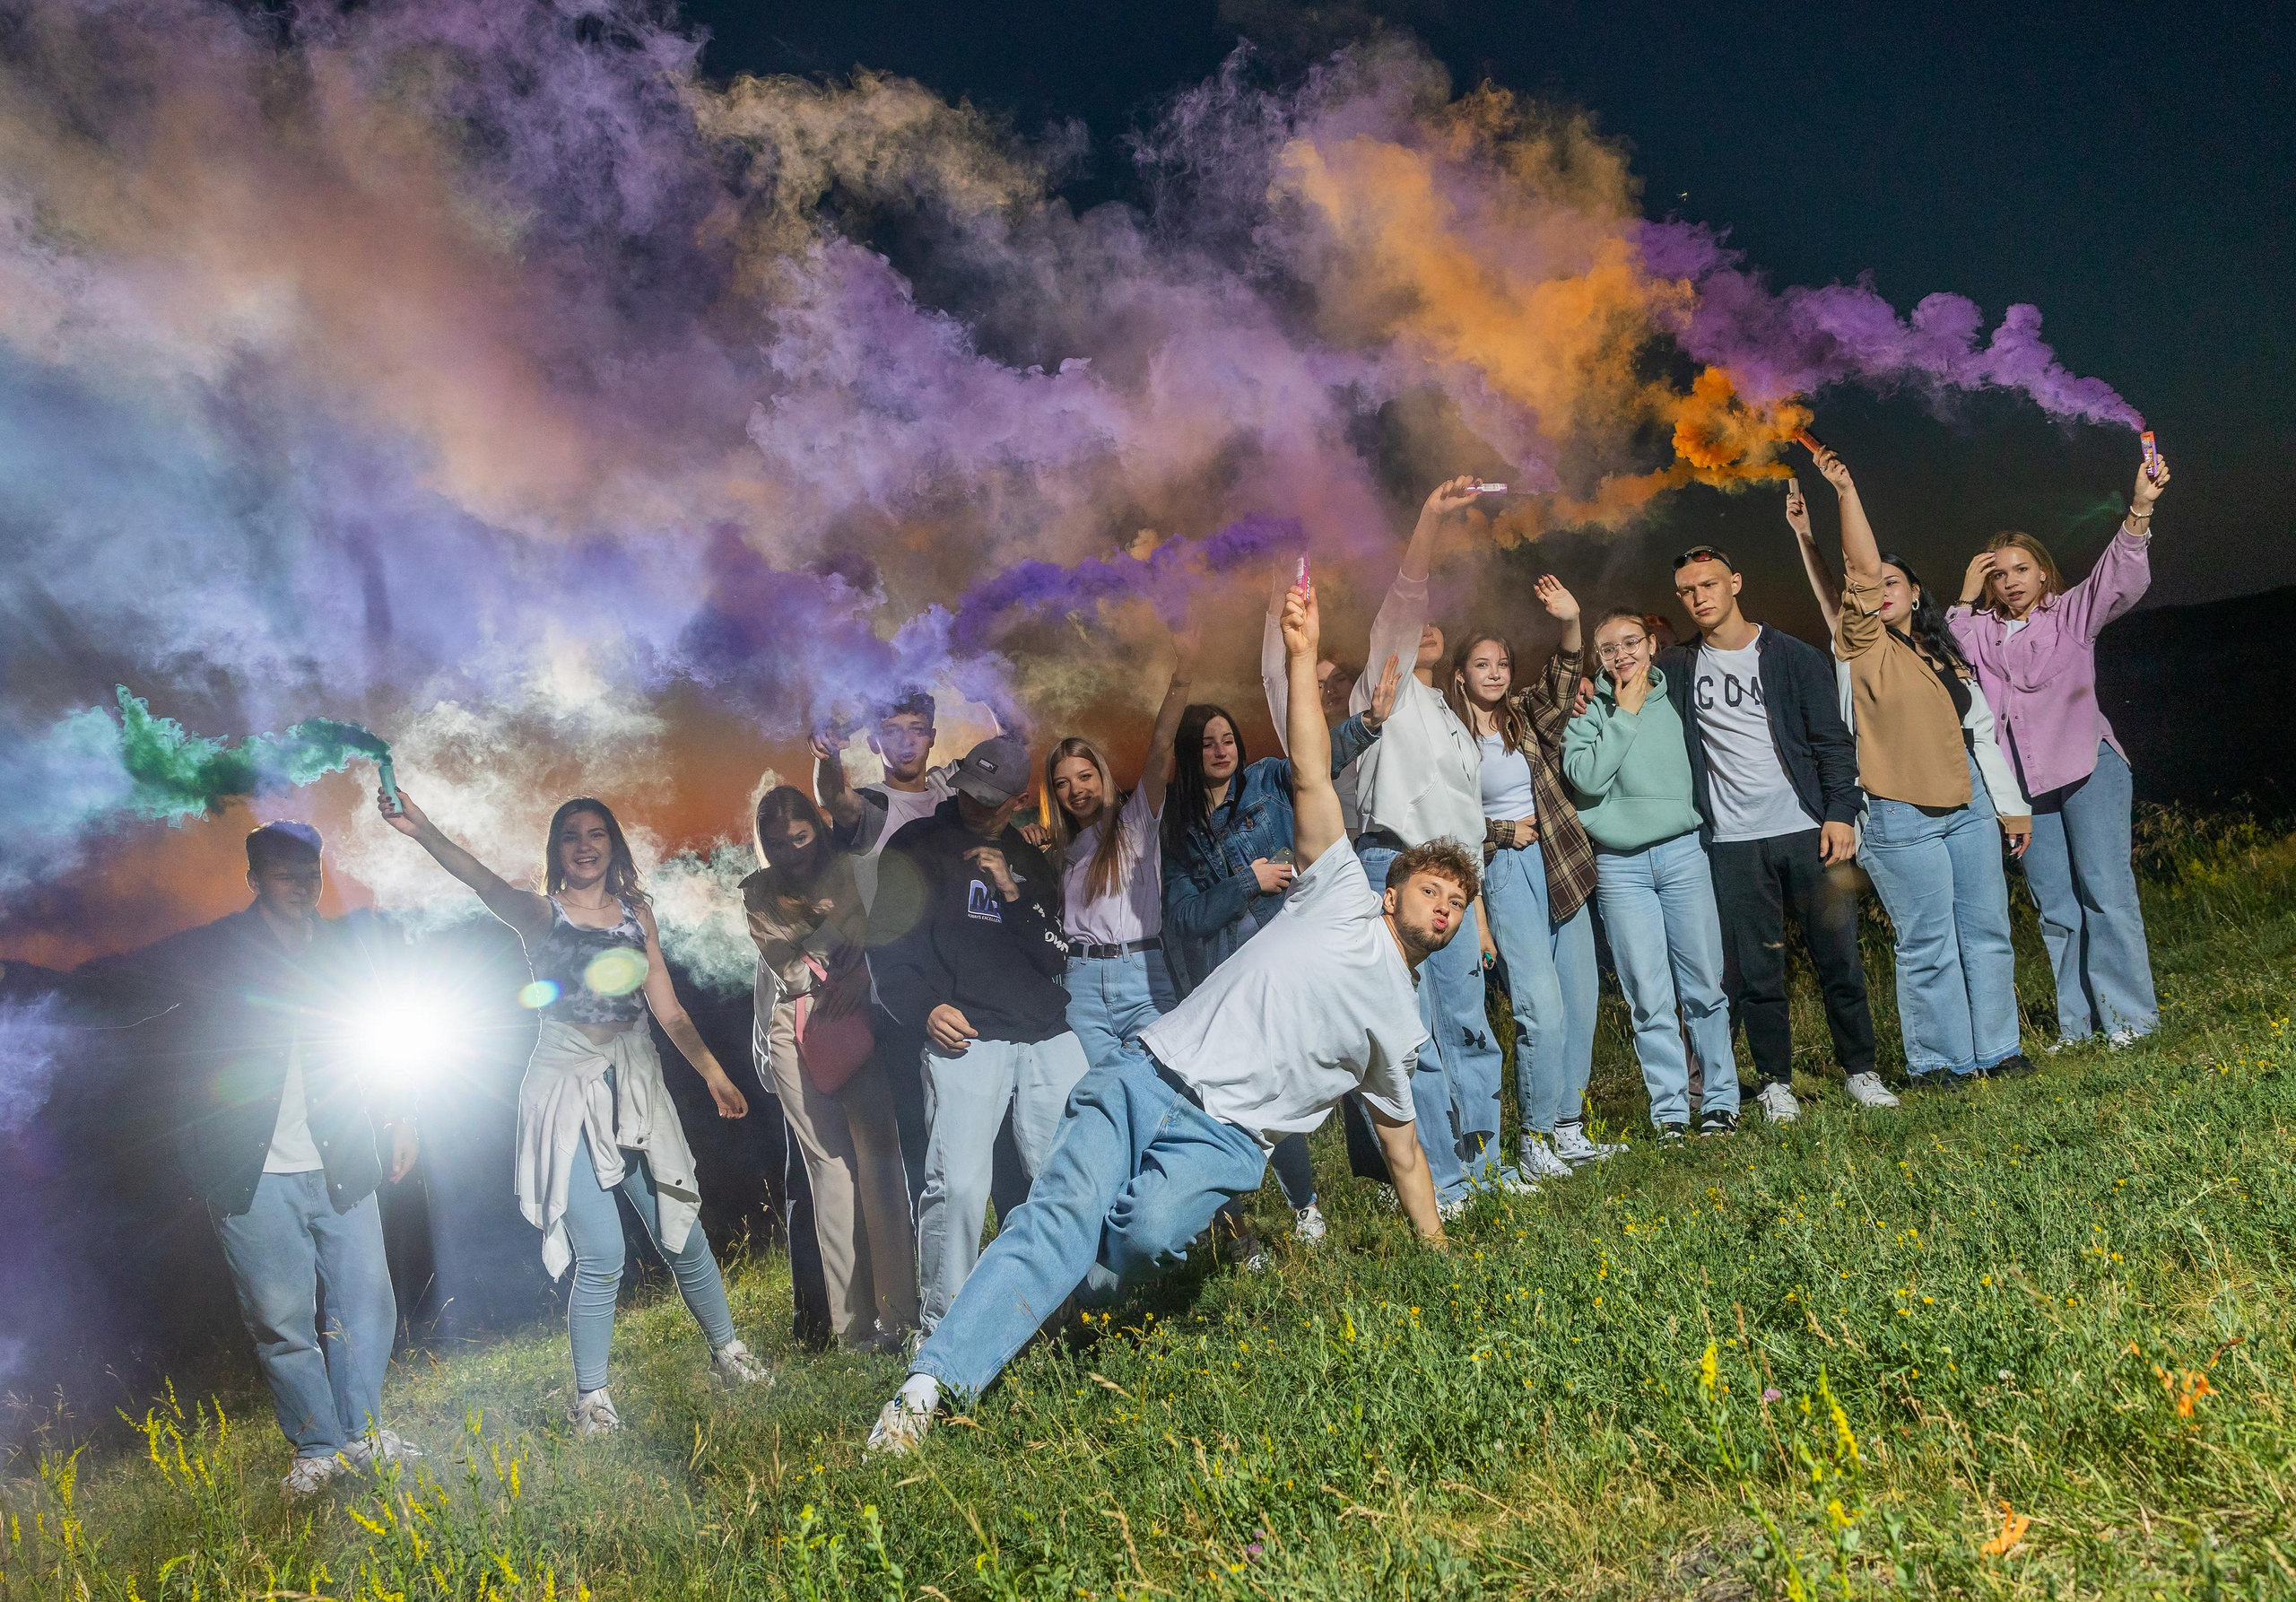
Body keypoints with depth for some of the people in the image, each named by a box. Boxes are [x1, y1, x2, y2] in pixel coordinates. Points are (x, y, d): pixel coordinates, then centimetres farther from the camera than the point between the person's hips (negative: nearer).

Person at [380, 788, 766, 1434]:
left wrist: (714, 1074, 8)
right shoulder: (541, 914, -2)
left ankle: (726, 1350, 27)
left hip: (637, 1085, 3)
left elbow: (669, 1010, 12)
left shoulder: (636, 913, 9)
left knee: (682, 1234, 5)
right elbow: (484, 881, -23)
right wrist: (422, 831, -41)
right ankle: (590, 1396, 7)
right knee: (601, 1256, -10)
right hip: (568, 1089, -3)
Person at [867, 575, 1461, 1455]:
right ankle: (930, 1381, -31)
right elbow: (1312, 777, 3)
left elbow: (1402, 1146, 28)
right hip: (1149, 1076, -2)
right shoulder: (1342, 895, 13)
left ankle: (1029, 1300, -9)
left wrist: (1436, 1248, 21)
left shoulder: (1400, 1022, 21)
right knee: (1064, 1213, -25)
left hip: (1225, 1138, 2)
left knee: (1150, 1229, -32)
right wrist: (1302, 656, -5)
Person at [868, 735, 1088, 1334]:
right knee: (959, 1183, -17)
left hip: (1049, 1037, 4)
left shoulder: (1031, 862, 22)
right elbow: (887, 945, 4)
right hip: (964, 1038, -4)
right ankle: (941, 1326, -3)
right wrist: (926, 1008, -10)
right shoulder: (918, 846, 9)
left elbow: (1056, 958, 13)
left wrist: (1014, 894, -1)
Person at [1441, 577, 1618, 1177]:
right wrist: (1505, 832, -7)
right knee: (1543, 1008, -13)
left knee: (1580, 1000, 7)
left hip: (1561, 865, 5)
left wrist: (1571, 624, -25)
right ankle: (1535, 1139, -1)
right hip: (1506, 871, -5)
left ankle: (1568, 1128, 19)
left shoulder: (1525, 715, 9)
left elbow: (1559, 687, -11)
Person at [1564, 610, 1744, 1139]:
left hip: (1682, 852, 2)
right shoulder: (1588, 710, 2)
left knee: (1704, 985, 2)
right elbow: (1587, 776, -13)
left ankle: (1720, 1100, 14)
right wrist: (1625, 715, -8)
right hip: (1620, 865, -1)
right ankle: (1670, 1111, 7)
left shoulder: (1675, 698, 8)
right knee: (1649, 996, -1)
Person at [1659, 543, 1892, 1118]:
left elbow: (1833, 741, 4)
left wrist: (1840, 811, -7)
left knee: (1839, 957, 2)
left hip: (1809, 832, -1)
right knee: (1755, 969, 2)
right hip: (1733, 844, 1)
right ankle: (1775, 1081, 14)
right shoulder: (1676, 668, 9)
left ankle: (1859, 1070, 16)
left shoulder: (1795, 657, 5)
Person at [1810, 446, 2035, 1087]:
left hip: (1968, 805, 6)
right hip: (1901, 819, -6)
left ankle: (1996, 1049, 19)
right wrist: (1846, 491, -23)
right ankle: (1938, 1060, 7)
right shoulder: (1866, 646, -1)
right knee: (1927, 945, -3)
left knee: (1987, 931, 8)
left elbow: (1977, 731, 19)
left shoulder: (1943, 655, 15)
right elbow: (1859, 570, -15)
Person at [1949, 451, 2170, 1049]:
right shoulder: (1980, 630, 13)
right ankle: (2077, 1023, 9)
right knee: (2055, 907, 5)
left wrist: (2140, 509, -26)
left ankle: (2130, 1016, -4)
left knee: (2105, 889, -10)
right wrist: (1965, 601, -2)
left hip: (2086, 768, -3)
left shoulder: (2071, 613, 4)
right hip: (2023, 780, 4)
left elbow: (2120, 578, -11)